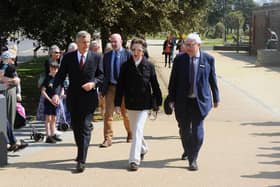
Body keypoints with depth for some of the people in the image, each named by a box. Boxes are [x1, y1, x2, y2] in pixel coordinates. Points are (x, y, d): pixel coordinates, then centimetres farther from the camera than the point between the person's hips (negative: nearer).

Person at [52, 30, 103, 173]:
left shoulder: (96, 57, 1)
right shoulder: (68, 57, 2)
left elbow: (101, 75, 7)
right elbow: (60, 76, -3)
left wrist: (93, 83, -15)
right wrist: (56, 93, -17)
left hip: (89, 97, -3)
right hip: (73, 98, 3)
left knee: (85, 127, -9)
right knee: (75, 127, 14)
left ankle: (81, 161, -10)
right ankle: (81, 151, 35)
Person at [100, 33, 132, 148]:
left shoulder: (128, 54, -3)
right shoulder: (107, 55, 9)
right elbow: (103, 72, 10)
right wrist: (102, 89, 5)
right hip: (110, 87, 2)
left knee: (126, 114, 12)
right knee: (108, 114, -6)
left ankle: (130, 134, 33)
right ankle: (108, 139, -4)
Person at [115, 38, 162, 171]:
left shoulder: (149, 66, -5)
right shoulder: (126, 66, -1)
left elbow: (155, 85, 0)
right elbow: (120, 86, 0)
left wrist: (157, 102, 3)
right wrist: (117, 103, -4)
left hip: (144, 104, -3)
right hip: (130, 104, 3)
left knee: (138, 130, -11)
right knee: (135, 131, 18)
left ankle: (134, 160, -8)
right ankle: (143, 149, 44)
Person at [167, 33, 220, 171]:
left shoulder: (208, 59, -2)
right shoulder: (179, 59, 0)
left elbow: (212, 79, 7)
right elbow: (173, 80, 3)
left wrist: (216, 98, 11)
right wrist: (171, 99, 1)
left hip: (200, 101, -2)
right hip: (183, 101, 2)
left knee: (197, 132, -6)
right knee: (184, 131, 12)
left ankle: (193, 159, 8)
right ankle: (188, 152, 39)